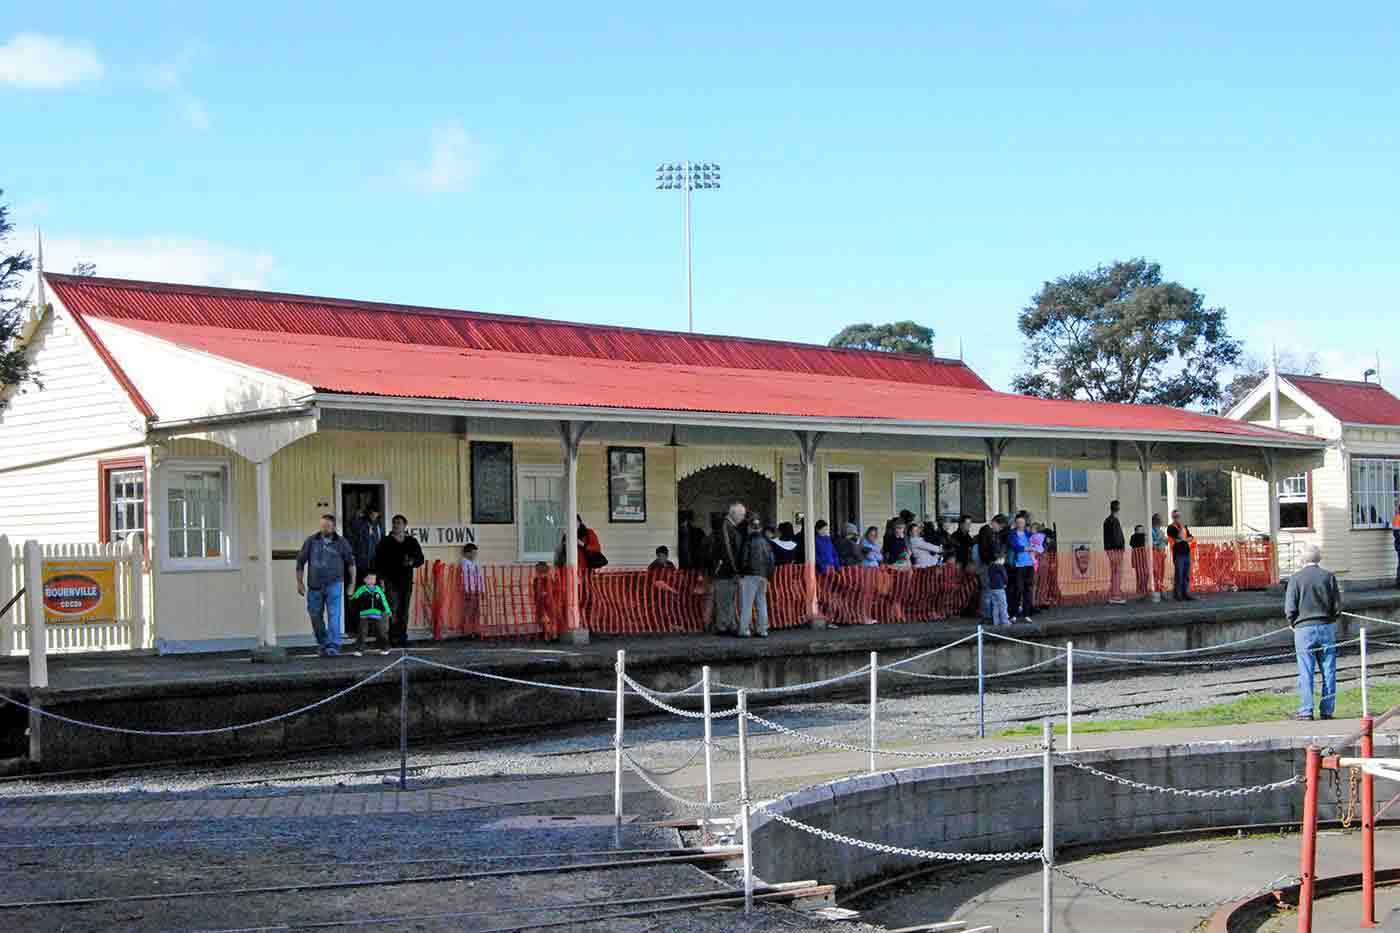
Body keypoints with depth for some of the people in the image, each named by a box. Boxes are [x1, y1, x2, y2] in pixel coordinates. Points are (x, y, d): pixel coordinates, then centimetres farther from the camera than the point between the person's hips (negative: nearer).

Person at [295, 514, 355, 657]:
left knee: (333, 615, -10)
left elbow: (350, 562, 9)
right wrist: (299, 582, 5)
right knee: (315, 616, 9)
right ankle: (322, 644, 27)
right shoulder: (311, 541, 3)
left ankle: (333, 646, -10)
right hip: (314, 585, 2)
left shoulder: (341, 543, 1)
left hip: (334, 584, -2)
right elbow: (300, 561, 7)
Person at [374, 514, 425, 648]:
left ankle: (403, 639, 14)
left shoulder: (412, 542, 10)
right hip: (392, 581, -3)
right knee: (394, 611, -11)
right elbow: (378, 561, -1)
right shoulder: (385, 542, 2)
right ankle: (394, 640, -11)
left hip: (406, 581, 3)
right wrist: (381, 578, -10)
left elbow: (420, 559, 13)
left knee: (404, 611, 7)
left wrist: (412, 562, -9)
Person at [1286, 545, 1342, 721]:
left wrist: (1294, 623, 11)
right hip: (1327, 627, 2)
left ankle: (1306, 711, 0)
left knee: (1306, 673, 1)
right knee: (1328, 671, 8)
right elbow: (1338, 606, 0)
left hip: (1304, 629, -2)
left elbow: (1289, 608, -8)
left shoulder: (1295, 578, -5)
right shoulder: (1329, 576, 0)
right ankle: (1327, 710, 8)